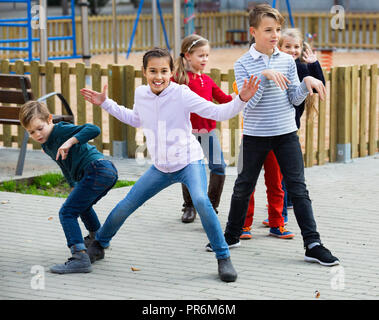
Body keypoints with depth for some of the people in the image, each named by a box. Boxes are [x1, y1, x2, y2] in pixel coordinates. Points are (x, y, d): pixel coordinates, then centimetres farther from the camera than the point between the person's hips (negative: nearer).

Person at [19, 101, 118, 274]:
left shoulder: (62, 130, -10)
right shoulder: (46, 145, 18)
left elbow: (93, 129, -22)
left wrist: (70, 141, -28)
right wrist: (73, 186, 30)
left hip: (97, 168, -11)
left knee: (67, 212, -13)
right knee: (82, 205, 37)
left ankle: (80, 258, -22)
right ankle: (96, 238, 59)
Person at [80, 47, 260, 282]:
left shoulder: (182, 94, -17)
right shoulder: (141, 95, -2)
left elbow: (218, 113, -19)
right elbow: (135, 119, 20)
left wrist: (242, 100, -34)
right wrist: (106, 104, 19)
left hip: (189, 161, -5)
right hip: (161, 167, 5)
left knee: (201, 201, -32)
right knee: (125, 206, 5)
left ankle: (224, 258, -19)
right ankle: (99, 244, 32)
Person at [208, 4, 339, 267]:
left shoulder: (287, 60, 3)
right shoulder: (243, 64, -6)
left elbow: (294, 99, 3)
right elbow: (246, 102, -15)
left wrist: (307, 82, -15)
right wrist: (264, 76, -24)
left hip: (286, 133, 1)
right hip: (255, 134, -1)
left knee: (298, 186, -3)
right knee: (244, 186, 11)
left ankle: (313, 244, -3)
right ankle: (232, 235, 30)